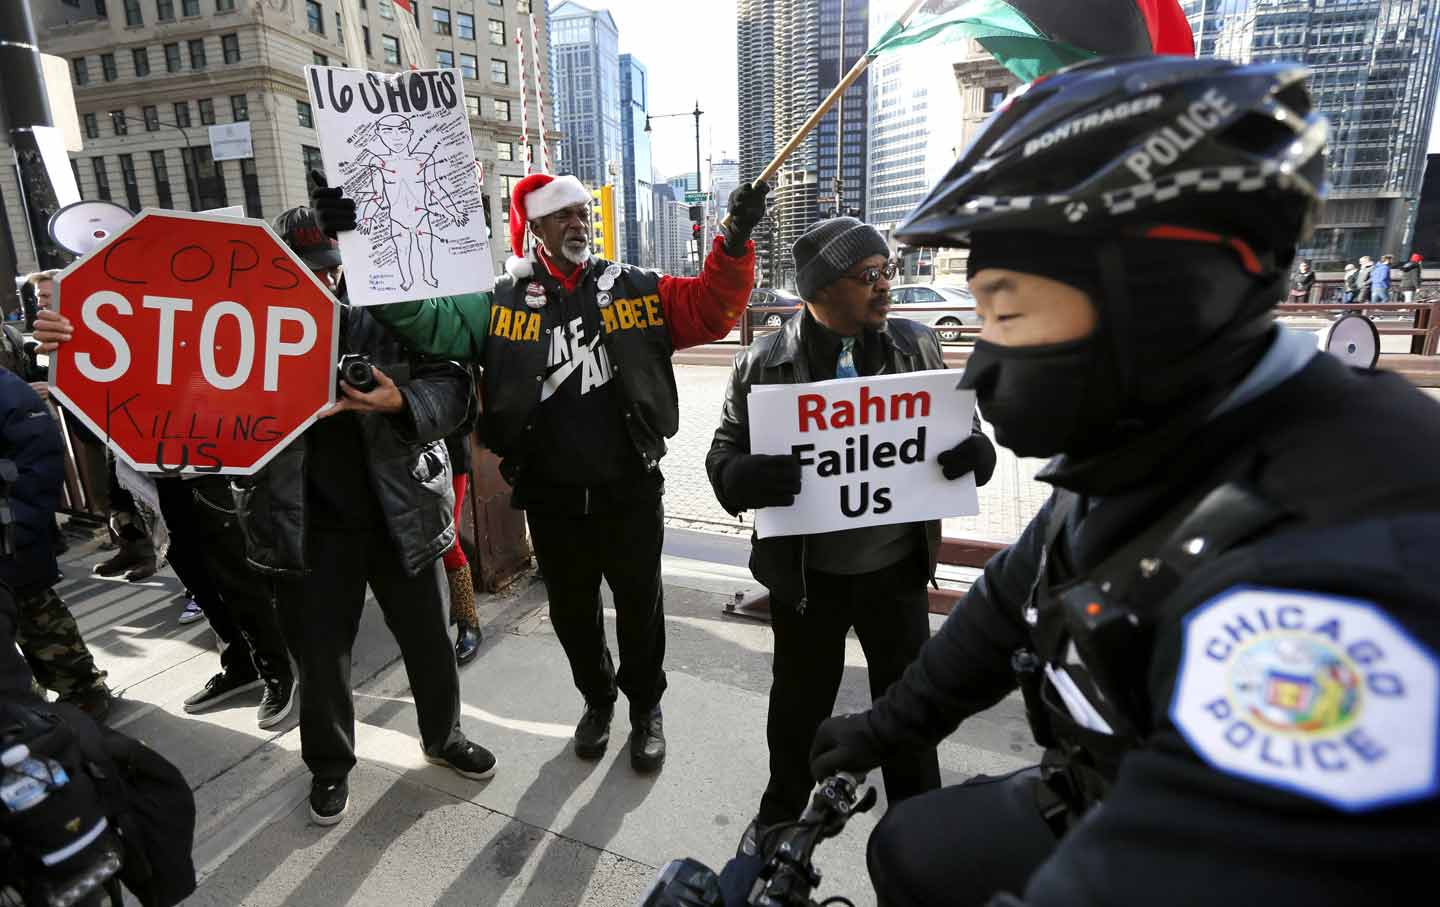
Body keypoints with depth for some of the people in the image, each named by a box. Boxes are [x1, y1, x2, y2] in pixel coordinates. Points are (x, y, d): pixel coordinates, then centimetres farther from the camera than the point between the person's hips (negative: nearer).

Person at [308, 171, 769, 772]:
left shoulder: (636, 289, 2)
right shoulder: (502, 300, 1)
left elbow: (710, 309, -5)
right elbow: (428, 320, -7)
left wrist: (735, 241, -19)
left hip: (630, 490, -1)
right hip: (550, 497, 1)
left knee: (640, 604, 14)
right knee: (571, 609, 19)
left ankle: (645, 706, 40)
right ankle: (597, 698, 45)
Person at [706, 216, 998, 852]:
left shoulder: (917, 346, -2)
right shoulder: (764, 365, -9)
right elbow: (724, 454, -4)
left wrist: (976, 452, -16)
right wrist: (750, 477, -28)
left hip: (898, 569, 2)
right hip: (806, 577, -1)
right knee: (799, 703, 18)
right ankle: (781, 814, 46)